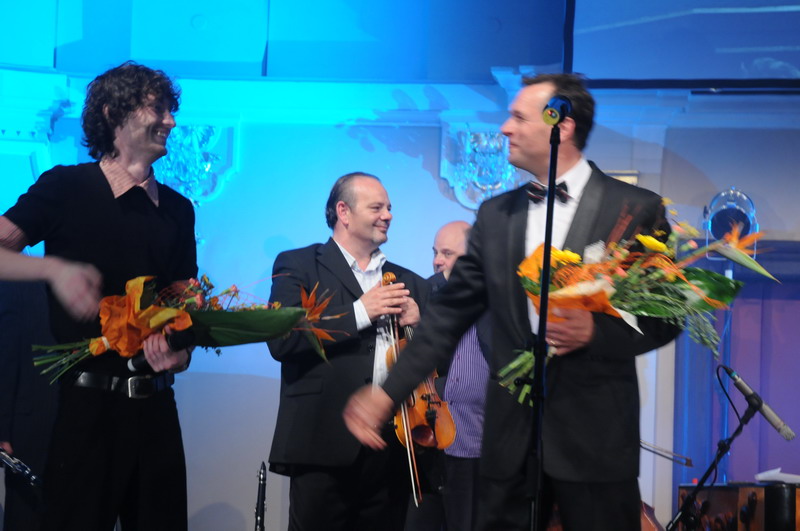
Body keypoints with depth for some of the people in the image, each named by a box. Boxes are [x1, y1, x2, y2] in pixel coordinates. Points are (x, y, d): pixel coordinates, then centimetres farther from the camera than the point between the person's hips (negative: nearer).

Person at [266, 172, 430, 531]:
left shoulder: (409, 283, 18)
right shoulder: (298, 265, 4)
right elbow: (281, 340, -11)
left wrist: (418, 324, -4)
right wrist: (360, 311, -11)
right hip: (325, 443, -4)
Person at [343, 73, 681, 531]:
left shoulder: (637, 209, -3)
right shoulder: (495, 215, 9)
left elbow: (666, 316, 0)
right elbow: (450, 314, 10)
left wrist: (596, 331, -17)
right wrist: (388, 391, 4)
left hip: (595, 434, -4)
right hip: (511, 435, 4)